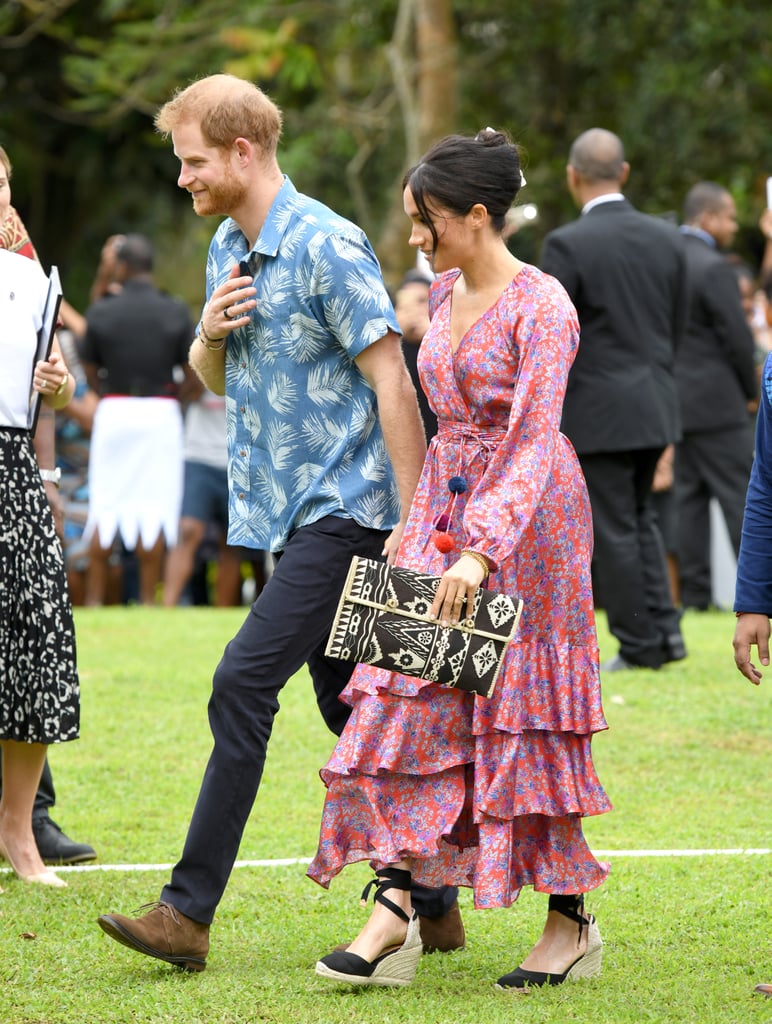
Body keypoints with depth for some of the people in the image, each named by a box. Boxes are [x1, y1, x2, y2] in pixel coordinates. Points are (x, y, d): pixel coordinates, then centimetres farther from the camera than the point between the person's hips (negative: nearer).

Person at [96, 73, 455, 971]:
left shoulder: (326, 246, -14)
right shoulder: (226, 248, 13)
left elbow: (391, 379, -16)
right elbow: (213, 379, 23)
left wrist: (414, 520, -20)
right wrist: (210, 334, -2)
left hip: (345, 508, -9)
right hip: (282, 511, 9)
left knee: (243, 685, -16)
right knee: (349, 707, 11)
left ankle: (189, 911, -15)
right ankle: (430, 900, 19)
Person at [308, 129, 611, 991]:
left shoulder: (540, 306, -15)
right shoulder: (443, 297, 10)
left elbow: (533, 445, -23)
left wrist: (480, 550, -32)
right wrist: (419, 519, 18)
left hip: (527, 520, -7)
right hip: (447, 512, 7)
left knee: (522, 715, -1)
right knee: (407, 700, -5)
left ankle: (571, 922, 12)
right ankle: (394, 913, -8)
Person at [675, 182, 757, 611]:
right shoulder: (714, 268, -16)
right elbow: (738, 338, -15)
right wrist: (751, 391, 0)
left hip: (676, 399, 8)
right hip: (716, 401, -8)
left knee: (689, 495, 9)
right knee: (741, 495, -4)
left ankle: (694, 591, 8)